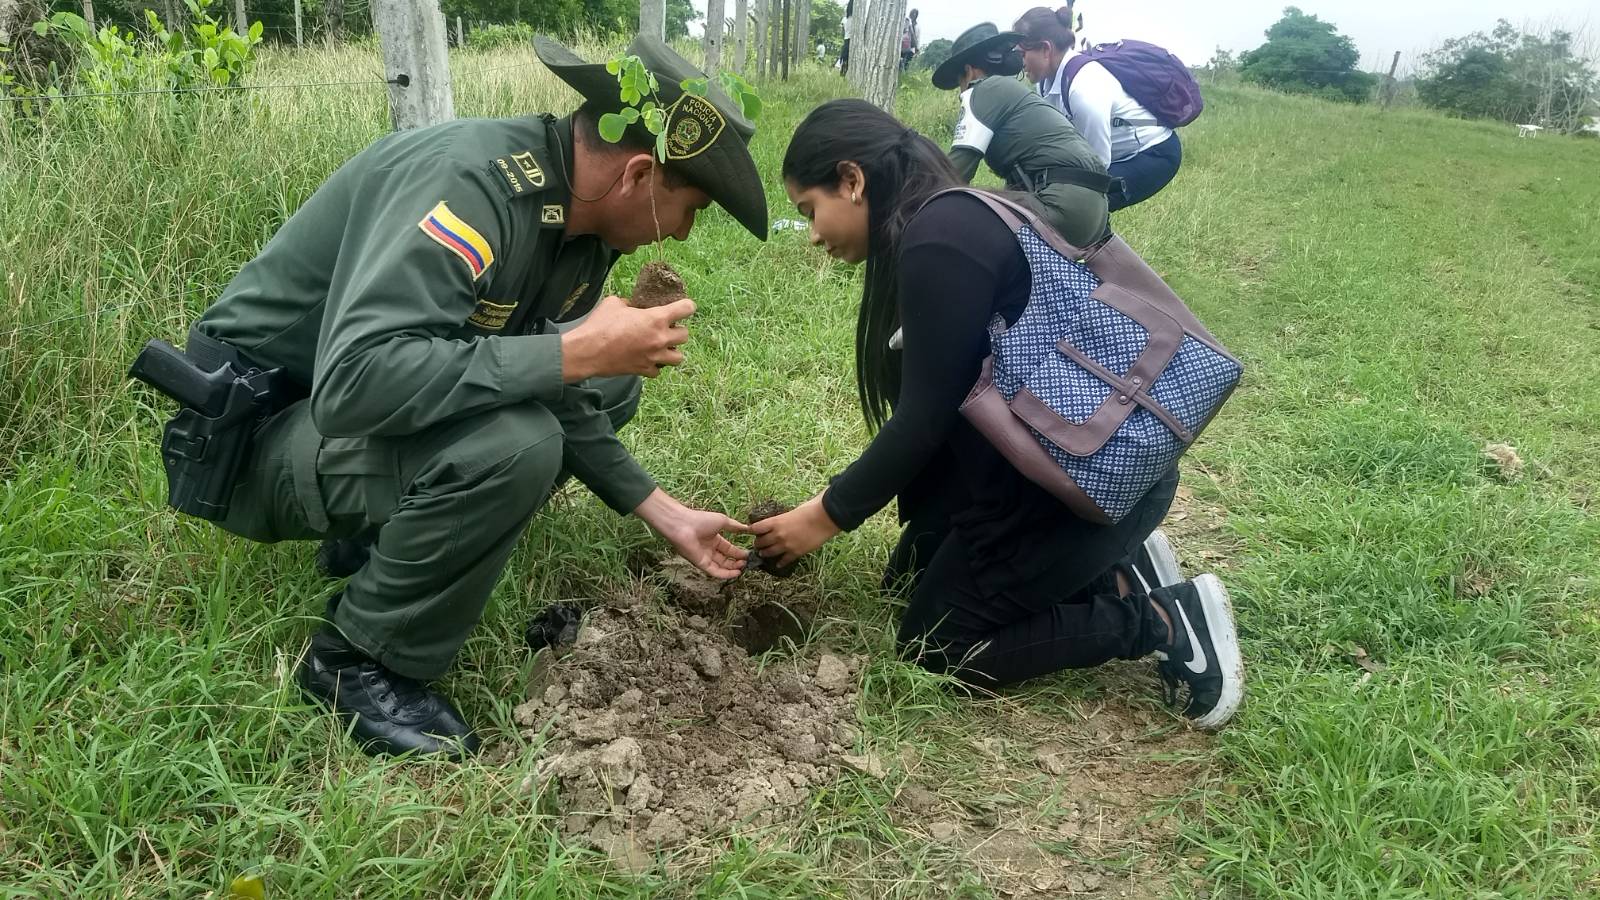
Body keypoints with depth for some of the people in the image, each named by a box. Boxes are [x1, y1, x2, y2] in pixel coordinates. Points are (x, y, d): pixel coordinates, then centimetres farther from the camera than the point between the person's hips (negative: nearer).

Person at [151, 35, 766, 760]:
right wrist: (577, 350, -36)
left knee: (607, 386, 8)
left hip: (388, 408, 9)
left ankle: (386, 535, 9)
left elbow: (558, 397, 7)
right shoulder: (470, 183, -30)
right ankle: (358, 660, -9)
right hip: (257, 430, -8)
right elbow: (354, 383, -41)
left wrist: (668, 516, 6)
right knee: (510, 445, -34)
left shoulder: (583, 216, -3)